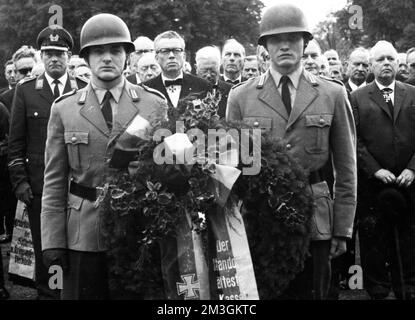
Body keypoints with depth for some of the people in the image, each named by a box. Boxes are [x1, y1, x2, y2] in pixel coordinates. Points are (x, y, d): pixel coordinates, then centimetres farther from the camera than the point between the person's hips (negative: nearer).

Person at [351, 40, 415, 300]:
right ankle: (378, 291, 15)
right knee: (373, 241, 4)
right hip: (372, 183, -1)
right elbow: (355, 142, -3)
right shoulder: (358, 98, 3)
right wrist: (375, 170, -12)